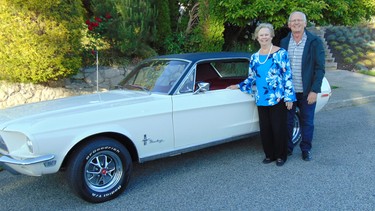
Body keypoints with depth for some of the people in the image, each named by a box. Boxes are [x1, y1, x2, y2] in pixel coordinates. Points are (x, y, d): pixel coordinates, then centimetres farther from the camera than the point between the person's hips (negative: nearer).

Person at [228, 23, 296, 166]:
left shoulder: (281, 53, -3)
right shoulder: (254, 57, 11)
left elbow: (288, 76, -6)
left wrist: (289, 97, -9)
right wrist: (239, 86, 9)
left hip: (278, 99, -4)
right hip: (261, 100, 5)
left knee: (279, 128, 2)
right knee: (265, 129, 9)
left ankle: (281, 156, 19)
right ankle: (270, 154, 25)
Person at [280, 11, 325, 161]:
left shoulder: (315, 41, -5)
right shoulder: (284, 42, 5)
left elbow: (320, 68, -8)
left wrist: (314, 91, -14)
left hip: (307, 92, -2)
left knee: (307, 122, 10)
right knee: (287, 121, 12)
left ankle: (306, 149, 28)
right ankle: (287, 148, 29)